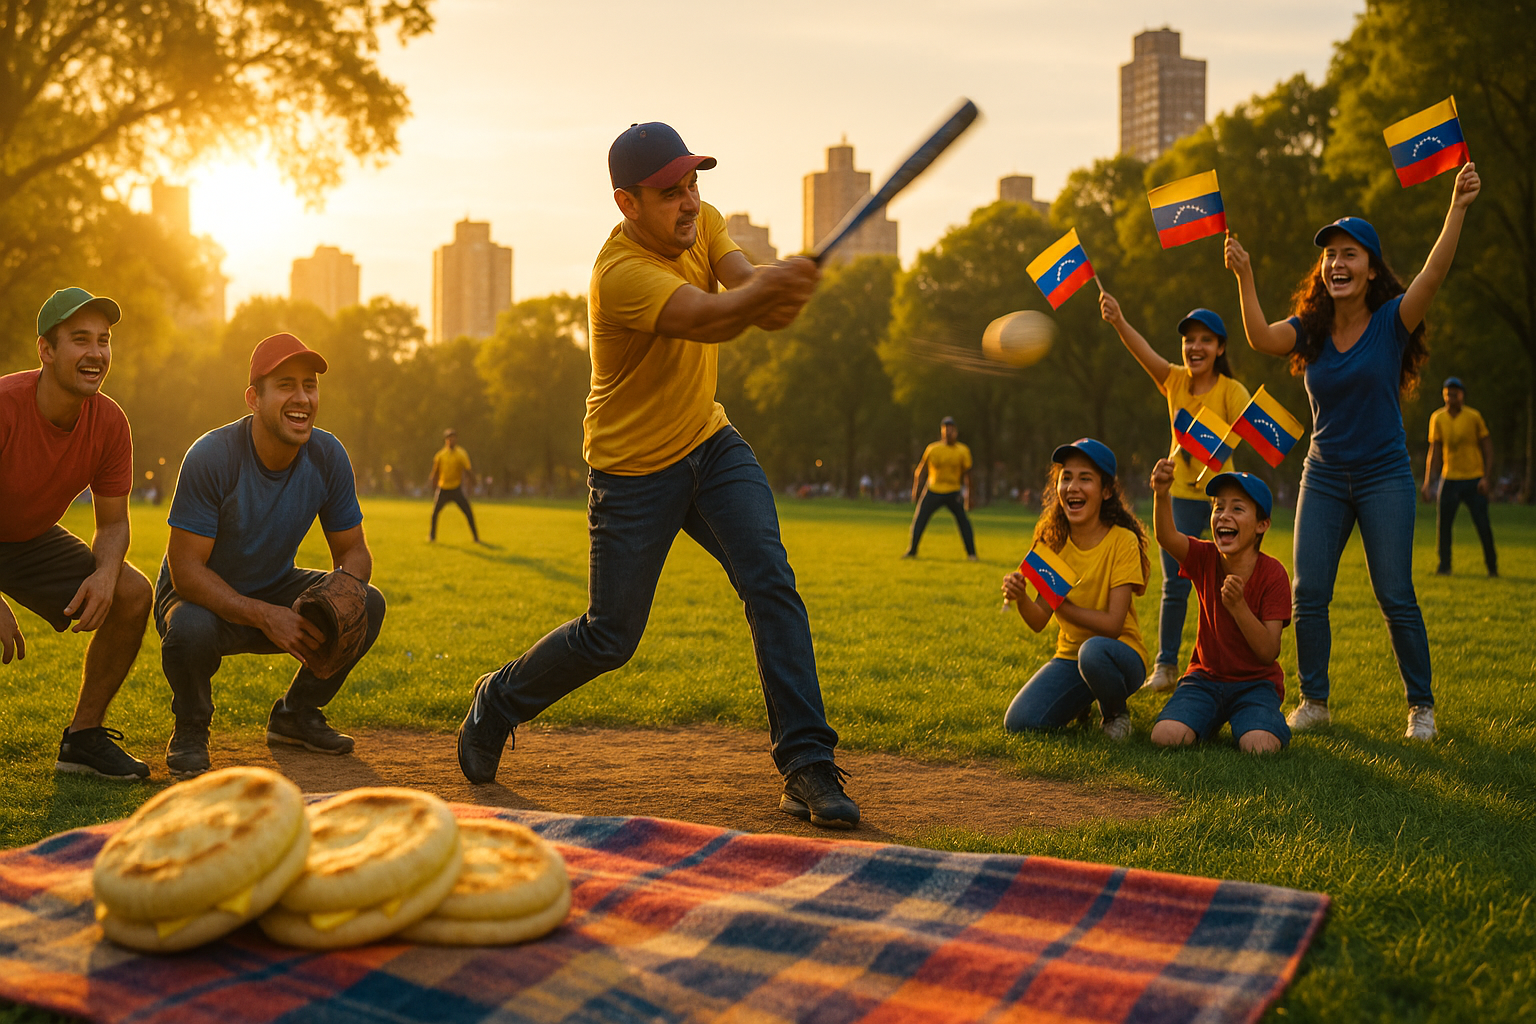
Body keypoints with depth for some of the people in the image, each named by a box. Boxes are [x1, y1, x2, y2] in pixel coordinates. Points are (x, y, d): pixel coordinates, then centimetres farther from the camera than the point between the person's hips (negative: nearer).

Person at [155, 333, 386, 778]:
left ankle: (296, 714, 9)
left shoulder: (327, 457, -12)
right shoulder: (212, 457, -26)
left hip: (275, 589, 5)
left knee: (369, 605, -16)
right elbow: (185, 570, -27)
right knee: (190, 629, -38)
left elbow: (353, 550, -3)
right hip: (205, 597, -5)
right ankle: (190, 729, -3)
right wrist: (265, 616, -38)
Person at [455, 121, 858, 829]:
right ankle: (497, 705, 30)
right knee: (610, 638, 2)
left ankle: (807, 765, -9)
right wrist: (766, 289, -64)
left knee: (772, 584, -12)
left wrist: (775, 289, -45)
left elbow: (742, 281, -20)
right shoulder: (621, 272, -27)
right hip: (634, 471, -6)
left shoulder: (701, 222, -4)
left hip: (710, 443, 6)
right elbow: (708, 318, -43)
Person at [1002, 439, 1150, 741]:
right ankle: (1082, 701, 16)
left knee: (1093, 650, -40)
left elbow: (1112, 625, -20)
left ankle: (1115, 712, -5)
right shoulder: (1054, 541, 0)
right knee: (1018, 722, -17)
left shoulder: (1122, 541, -15)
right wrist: (1021, 598, -24)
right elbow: (1038, 622, -3)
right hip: (1069, 656, 5)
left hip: (1121, 654, -4)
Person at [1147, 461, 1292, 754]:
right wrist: (1162, 494, -51)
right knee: (1165, 736, -24)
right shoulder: (1205, 559, -6)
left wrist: (1237, 605, -30)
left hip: (1255, 682, -2)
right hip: (1206, 677, 2)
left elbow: (1269, 653, -16)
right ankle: (1210, 720, 11)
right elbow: (1166, 537, -30)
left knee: (1259, 747, -30)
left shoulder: (1273, 574, -13)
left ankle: (1270, 723, 7)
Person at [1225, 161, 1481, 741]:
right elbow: (1261, 339, -16)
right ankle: (1314, 701, 12)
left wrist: (1458, 207, -36)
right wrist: (1243, 276, -27)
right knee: (1308, 594, 0)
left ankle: (1421, 705, 10)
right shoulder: (1309, 329, 3)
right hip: (1323, 476, 3)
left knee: (1395, 595, -4)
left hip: (1384, 476, -3)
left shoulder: (1391, 321, -6)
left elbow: (1433, 274, -23)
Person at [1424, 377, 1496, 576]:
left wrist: (1487, 478, -10)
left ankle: (1492, 566, 11)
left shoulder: (1474, 417, -3)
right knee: (1442, 523, -4)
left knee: (1482, 524, -5)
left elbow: (1488, 448, 0)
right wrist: (1428, 483, 5)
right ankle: (1444, 565, 10)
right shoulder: (1437, 419, 3)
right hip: (1449, 479, 2)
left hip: (1474, 480, -2)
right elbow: (1435, 452, 9)